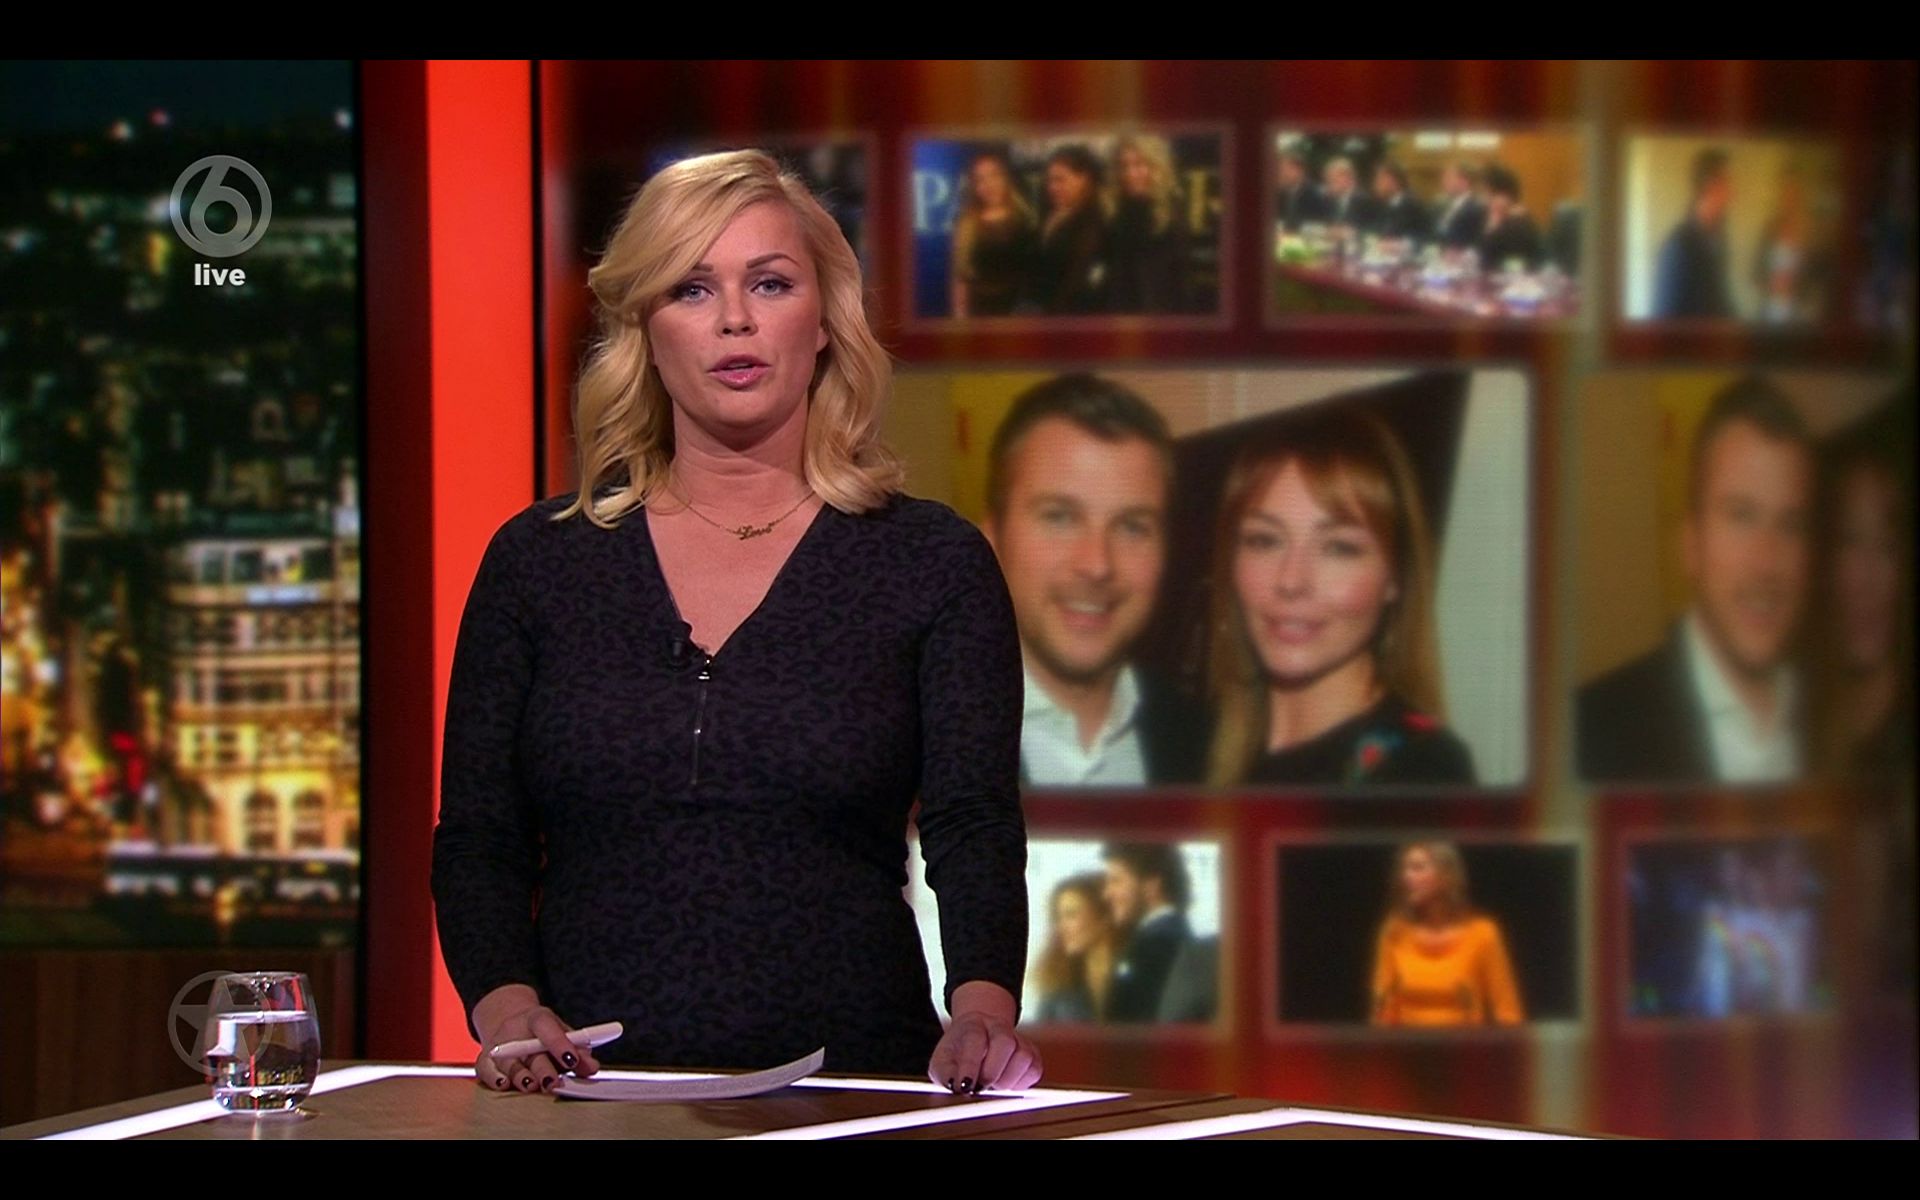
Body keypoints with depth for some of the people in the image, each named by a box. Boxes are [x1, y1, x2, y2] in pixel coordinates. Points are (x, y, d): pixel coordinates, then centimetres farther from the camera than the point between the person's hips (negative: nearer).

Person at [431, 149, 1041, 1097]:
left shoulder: (932, 563, 7)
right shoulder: (537, 562, 11)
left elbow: (974, 832, -3)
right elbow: (476, 840, 9)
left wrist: (981, 1008, -23)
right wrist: (506, 1007, -11)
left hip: (848, 1087, -1)